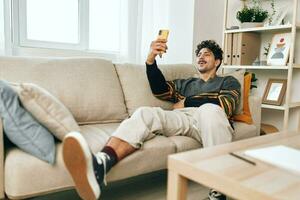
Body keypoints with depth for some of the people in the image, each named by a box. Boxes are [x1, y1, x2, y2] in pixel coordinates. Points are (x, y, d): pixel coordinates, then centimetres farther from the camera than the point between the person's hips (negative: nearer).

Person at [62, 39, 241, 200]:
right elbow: (159, 90, 14)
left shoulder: (229, 82, 28)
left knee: (208, 109, -38)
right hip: (182, 120, 2)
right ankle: (100, 164, -54)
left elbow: (226, 105, 5)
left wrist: (186, 103, 7)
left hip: (211, 118, -2)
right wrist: (151, 58, -2)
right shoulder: (184, 83, 35)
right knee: (145, 113, -28)